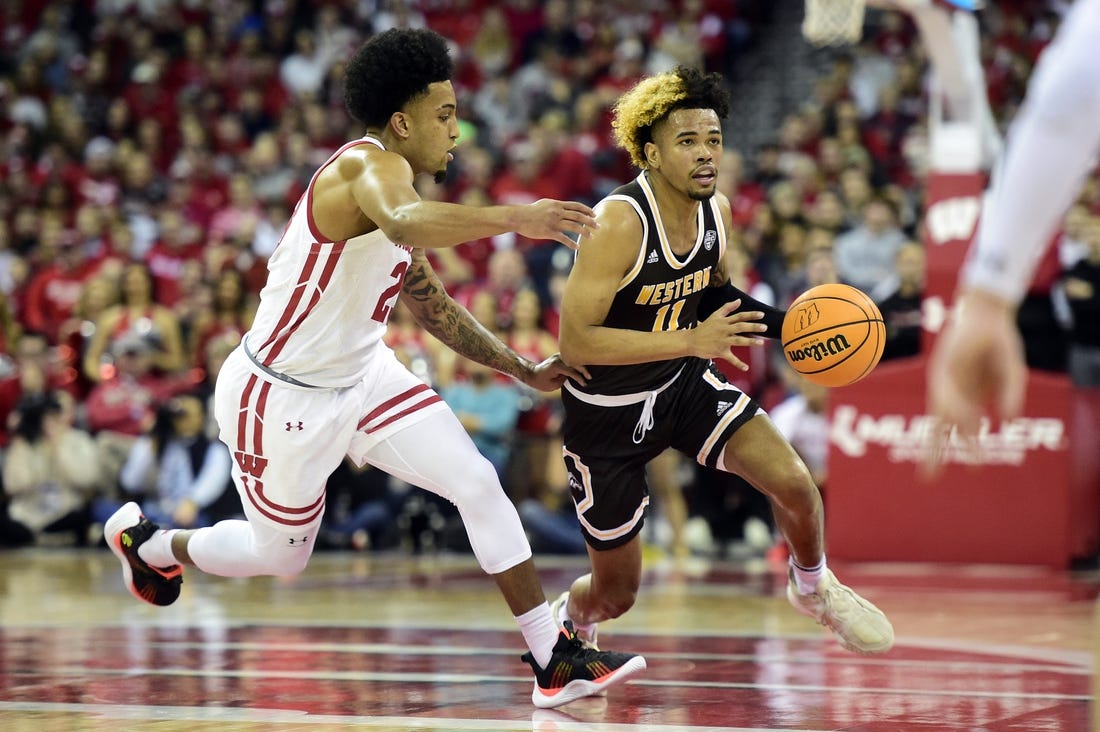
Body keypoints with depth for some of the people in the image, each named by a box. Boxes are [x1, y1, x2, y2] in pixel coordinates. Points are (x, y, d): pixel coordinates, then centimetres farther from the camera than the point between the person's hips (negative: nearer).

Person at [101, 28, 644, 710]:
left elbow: (436, 308, 18)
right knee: (281, 553, 12)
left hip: (362, 374, 9)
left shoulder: (395, 185, 7)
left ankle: (555, 661, -2)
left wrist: (525, 371, 13)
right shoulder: (370, 166, -24)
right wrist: (512, 218, -56)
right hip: (283, 394, -9)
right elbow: (404, 223, -51)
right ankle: (147, 542, 41)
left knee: (478, 482, -6)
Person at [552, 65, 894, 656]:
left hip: (684, 384, 5)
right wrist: (693, 341, -36)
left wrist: (781, 323, -2)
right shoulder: (619, 223, -29)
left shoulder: (716, 211, -7)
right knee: (615, 593, 7)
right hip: (607, 413, -5)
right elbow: (575, 342, -32)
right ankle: (565, 619, 45)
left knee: (794, 483, -17)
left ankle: (813, 588, 16)